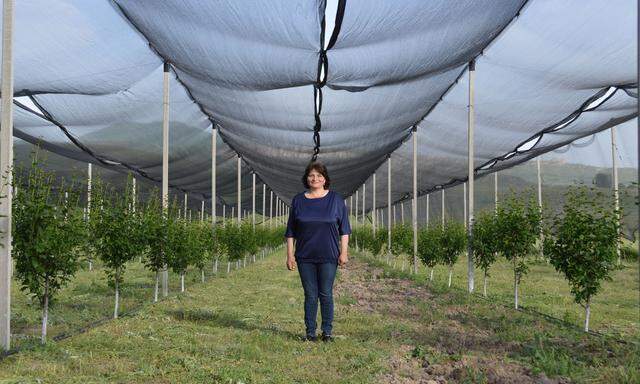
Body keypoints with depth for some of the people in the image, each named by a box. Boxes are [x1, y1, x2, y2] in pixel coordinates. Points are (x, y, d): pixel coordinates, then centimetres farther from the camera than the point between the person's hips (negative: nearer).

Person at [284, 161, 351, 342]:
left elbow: (344, 228, 3)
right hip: (305, 257, 2)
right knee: (310, 295, 4)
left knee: (326, 294, 1)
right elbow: (291, 231, 9)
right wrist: (290, 254, 3)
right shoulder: (298, 200, 7)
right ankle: (310, 332, 11)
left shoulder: (336, 199, 3)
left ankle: (327, 332, 12)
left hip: (328, 256, -1)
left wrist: (344, 252, -4)